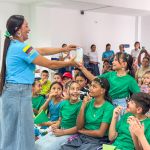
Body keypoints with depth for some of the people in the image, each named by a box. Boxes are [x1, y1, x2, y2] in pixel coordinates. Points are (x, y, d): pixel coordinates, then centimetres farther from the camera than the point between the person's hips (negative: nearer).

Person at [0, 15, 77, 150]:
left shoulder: (13, 45, 13)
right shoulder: (22, 47, -17)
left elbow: (41, 51, 16)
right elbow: (50, 64, -13)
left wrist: (64, 49, 17)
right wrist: (70, 63, 1)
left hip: (11, 90, 10)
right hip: (19, 92, -10)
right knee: (22, 132, -1)